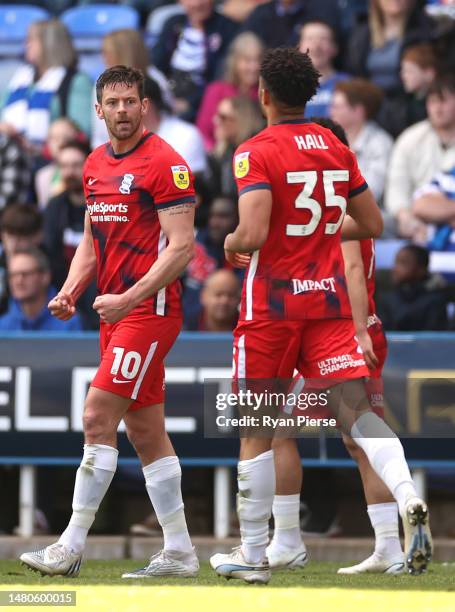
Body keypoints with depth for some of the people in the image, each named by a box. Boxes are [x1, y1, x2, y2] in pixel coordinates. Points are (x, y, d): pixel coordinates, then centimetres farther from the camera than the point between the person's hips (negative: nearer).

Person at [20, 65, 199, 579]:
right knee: (145, 433, 9)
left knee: (98, 419, -13)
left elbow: (180, 247, -15)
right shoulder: (96, 165, 14)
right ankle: (178, 551, 13)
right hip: (115, 311, 8)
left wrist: (129, 299, -21)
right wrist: (70, 291, 6)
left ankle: (71, 547, -12)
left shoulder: (164, 163, -10)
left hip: (150, 309, -8)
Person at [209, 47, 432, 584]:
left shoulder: (257, 153, -12)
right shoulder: (336, 148, 8)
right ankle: (408, 498, -32)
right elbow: (371, 224, 14)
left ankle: (253, 554, 14)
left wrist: (230, 246, -1)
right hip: (329, 299, 4)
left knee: (257, 429, 8)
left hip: (272, 303, -4)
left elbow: (251, 235, -23)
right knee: (354, 409, -5)